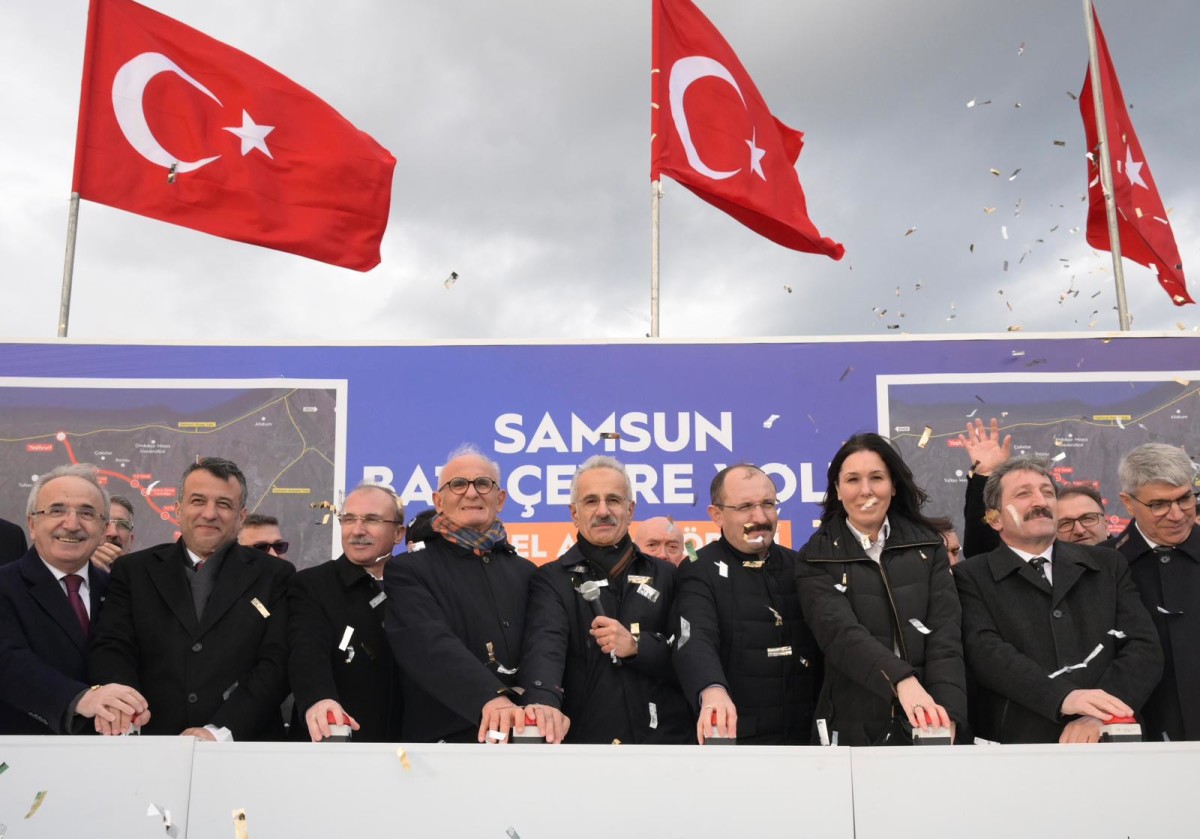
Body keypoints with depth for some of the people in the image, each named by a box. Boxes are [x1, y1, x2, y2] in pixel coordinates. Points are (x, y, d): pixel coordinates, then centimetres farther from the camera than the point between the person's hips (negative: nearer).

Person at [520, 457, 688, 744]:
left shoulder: (665, 575, 5)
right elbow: (544, 645, -22)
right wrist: (543, 701, -42)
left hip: (664, 737, 2)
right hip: (583, 737, -2)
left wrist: (636, 645, -18)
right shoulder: (551, 580, -3)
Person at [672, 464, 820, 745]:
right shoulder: (700, 571, -8)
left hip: (805, 736, 4)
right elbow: (696, 640, -25)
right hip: (735, 739, -4)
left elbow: (825, 646, 11)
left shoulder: (799, 567, 8)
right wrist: (712, 690, -45)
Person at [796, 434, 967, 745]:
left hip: (928, 723, 2)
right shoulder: (816, 560, -3)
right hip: (855, 728, -1)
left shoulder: (927, 545, 4)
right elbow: (840, 633, -18)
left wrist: (947, 710, -20)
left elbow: (945, 632, -5)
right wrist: (903, 680, -34)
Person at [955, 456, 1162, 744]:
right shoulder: (972, 577, 4)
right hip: (1016, 747, -2)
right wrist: (1063, 697, -23)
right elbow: (985, 651, -9)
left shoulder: (1108, 565, 14)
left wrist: (1098, 715, -10)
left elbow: (1144, 647, 5)